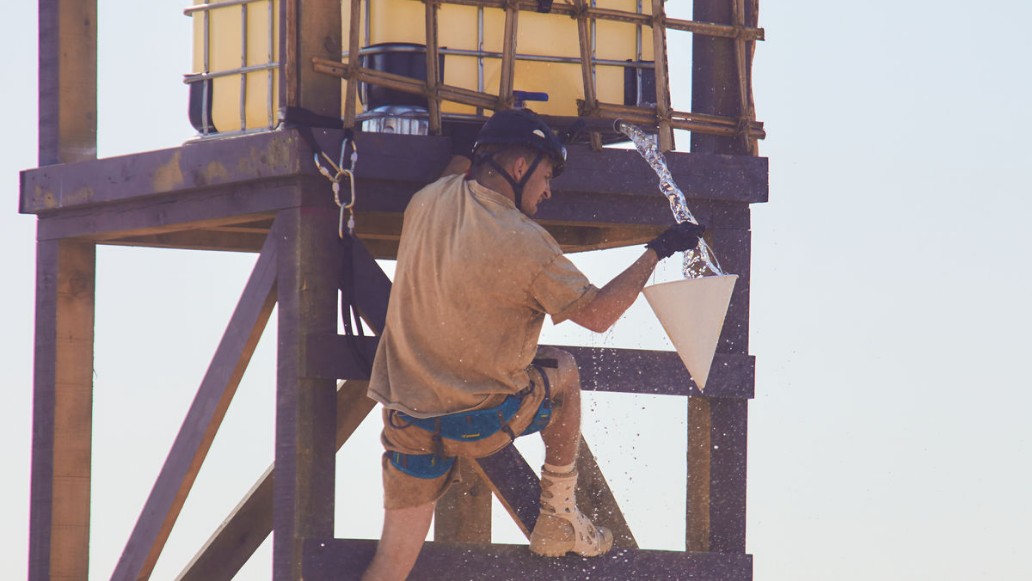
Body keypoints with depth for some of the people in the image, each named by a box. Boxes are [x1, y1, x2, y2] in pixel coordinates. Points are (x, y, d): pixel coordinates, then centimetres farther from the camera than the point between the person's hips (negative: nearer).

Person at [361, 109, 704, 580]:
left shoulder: (427, 200, 0)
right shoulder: (523, 242, -16)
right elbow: (597, 314, -7)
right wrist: (657, 252, 3)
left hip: (407, 424, 4)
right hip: (482, 424, -4)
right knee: (563, 369, 26)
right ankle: (558, 521, 30)